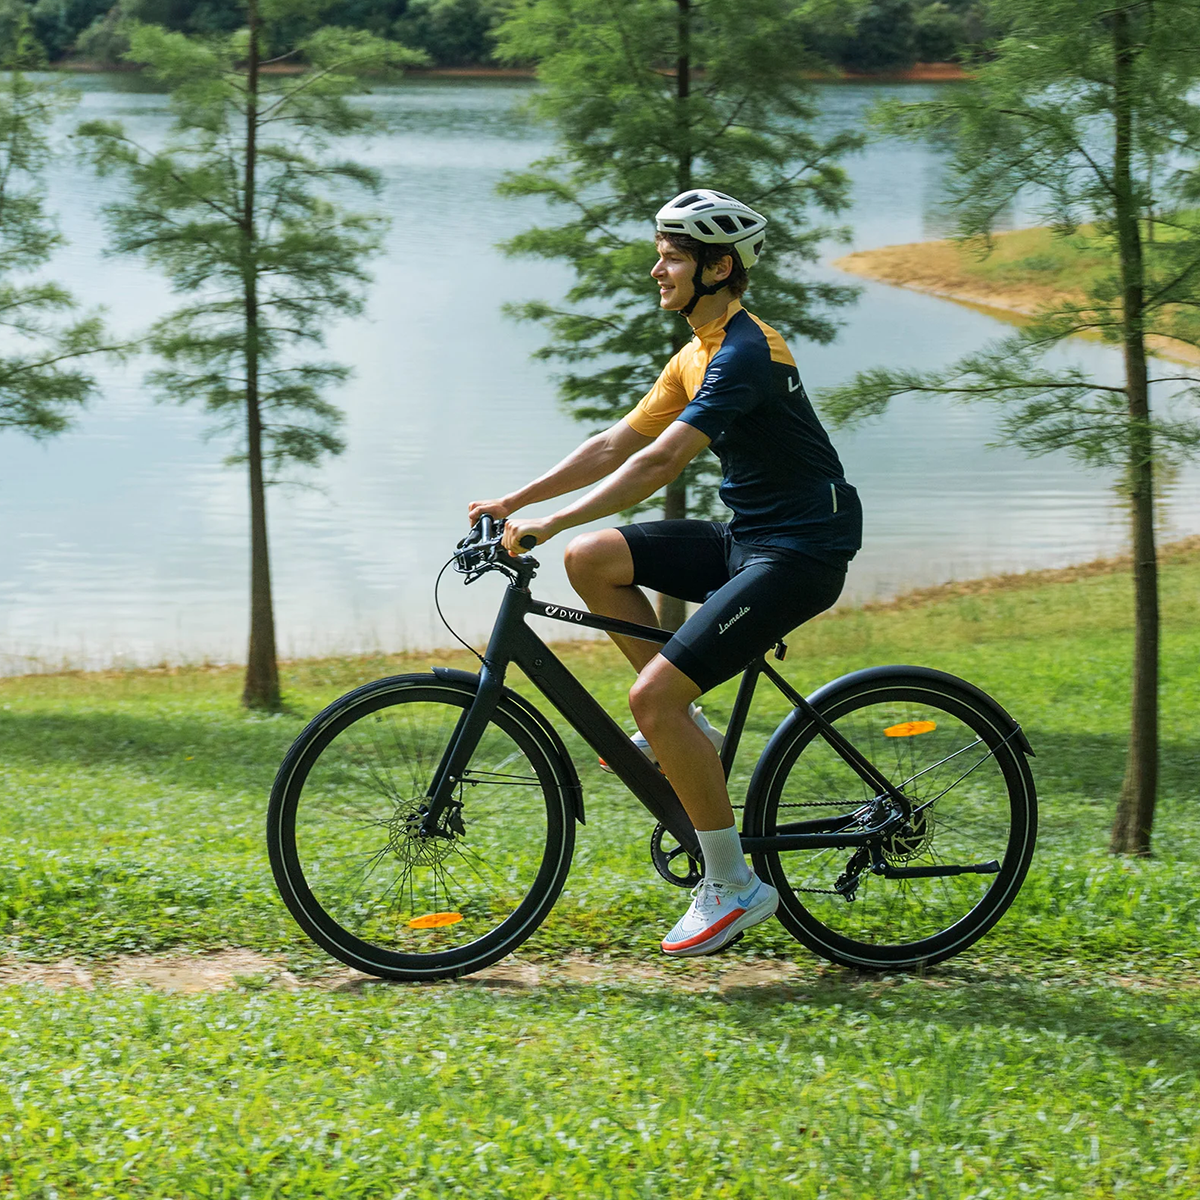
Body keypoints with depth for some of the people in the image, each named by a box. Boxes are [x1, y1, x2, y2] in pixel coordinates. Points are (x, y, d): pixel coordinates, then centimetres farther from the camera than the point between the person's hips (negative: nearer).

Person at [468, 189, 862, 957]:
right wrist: (516, 501, 8)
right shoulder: (698, 357, 14)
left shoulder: (743, 353, -18)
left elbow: (660, 463, -27)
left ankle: (735, 886, -8)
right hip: (747, 539, 10)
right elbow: (617, 445, 16)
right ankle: (688, 732, 8)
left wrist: (549, 522, -30)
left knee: (653, 696, -18)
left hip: (800, 554, -10)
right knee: (592, 559, 0)